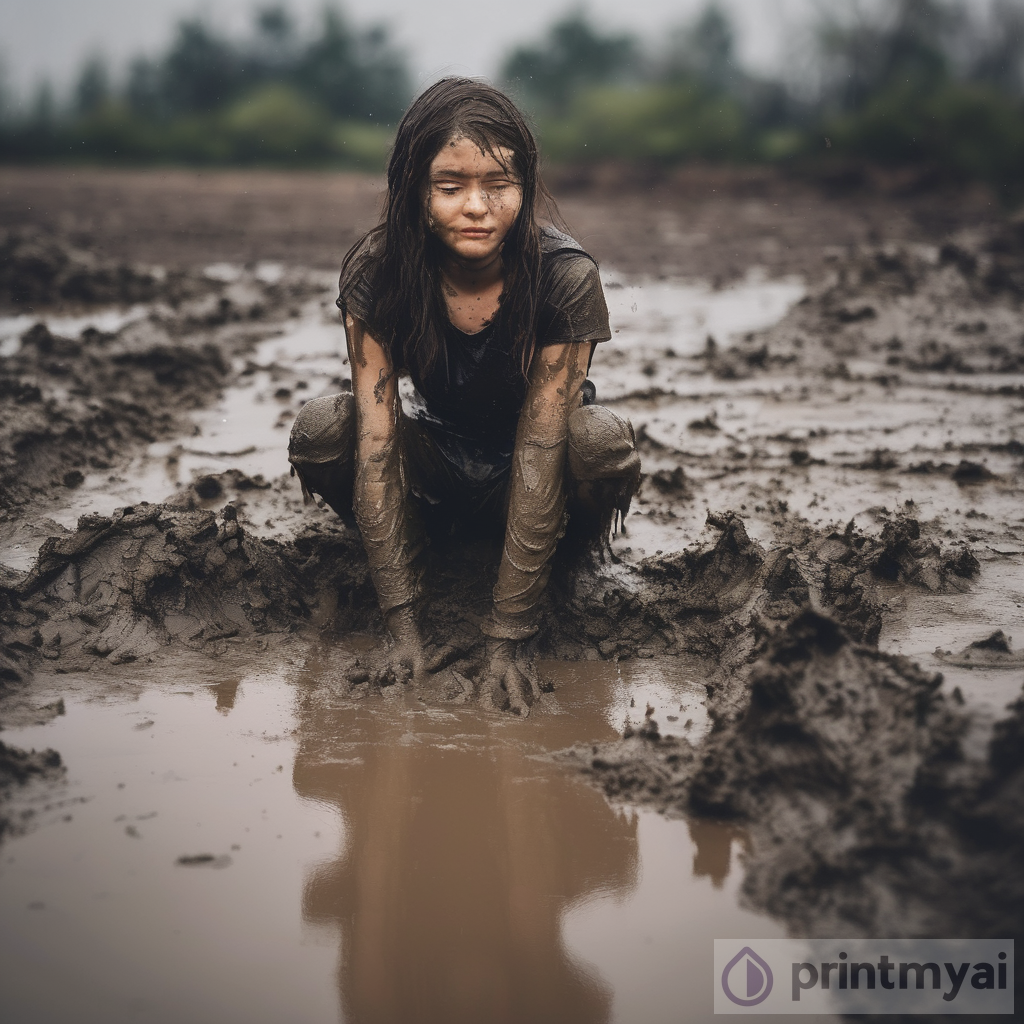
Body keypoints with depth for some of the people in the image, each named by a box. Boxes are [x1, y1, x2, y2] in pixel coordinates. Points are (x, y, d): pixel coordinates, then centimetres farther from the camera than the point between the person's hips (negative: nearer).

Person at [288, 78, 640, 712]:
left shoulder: (566, 278, -27)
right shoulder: (377, 274, -22)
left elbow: (539, 450, -32)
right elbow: (375, 442, -26)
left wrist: (508, 640, -35)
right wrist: (403, 629, -33)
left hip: (528, 478, -1)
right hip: (438, 461, 1)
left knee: (601, 443, -36)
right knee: (320, 432, -28)